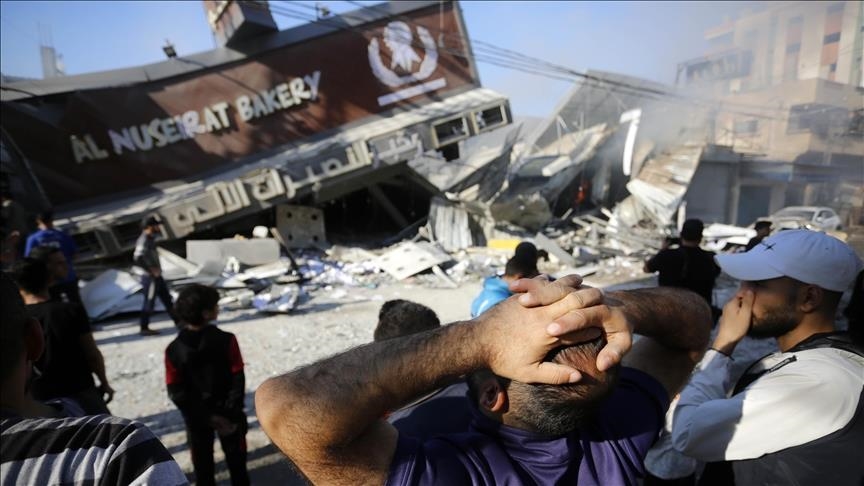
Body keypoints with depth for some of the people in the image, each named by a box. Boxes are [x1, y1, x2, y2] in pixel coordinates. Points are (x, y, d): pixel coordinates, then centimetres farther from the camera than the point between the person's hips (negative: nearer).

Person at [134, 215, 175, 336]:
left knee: (167, 298, 14)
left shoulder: (150, 239, 10)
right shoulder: (144, 241, -18)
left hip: (156, 276, 9)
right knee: (149, 302, 0)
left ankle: (178, 321, 22)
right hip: (150, 277, -9)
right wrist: (152, 270, -21)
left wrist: (156, 269, 10)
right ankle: (144, 328, 12)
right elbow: (137, 259, -28)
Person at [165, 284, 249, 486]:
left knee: (202, 460, 19)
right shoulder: (226, 340, -20)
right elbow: (238, 380, -18)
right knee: (235, 457, 18)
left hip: (196, 416, 2)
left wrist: (203, 415, -8)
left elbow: (176, 393, -11)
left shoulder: (174, 350, -13)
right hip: (227, 411, -1)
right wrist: (232, 412, -10)